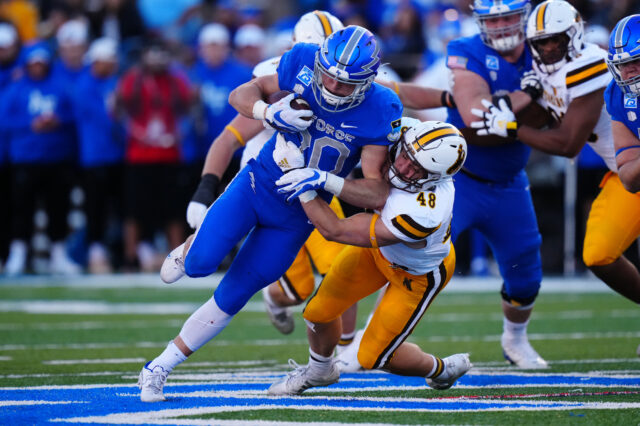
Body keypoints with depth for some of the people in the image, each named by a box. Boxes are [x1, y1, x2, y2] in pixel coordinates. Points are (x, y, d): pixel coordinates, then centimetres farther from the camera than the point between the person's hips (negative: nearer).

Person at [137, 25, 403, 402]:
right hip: (257, 183, 1)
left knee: (231, 298, 3)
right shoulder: (303, 63, -17)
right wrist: (270, 112, -26)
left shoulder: (378, 113, -22)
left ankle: (160, 368, 18)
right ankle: (191, 247, 21)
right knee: (200, 265, -17)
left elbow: (378, 194, -21)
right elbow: (241, 95, -4)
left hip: (296, 213, -1)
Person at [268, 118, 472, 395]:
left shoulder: (423, 214, -47)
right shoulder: (403, 130, -32)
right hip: (379, 247, 6)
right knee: (319, 311, 10)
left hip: (418, 275, -6)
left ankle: (441, 370, 35)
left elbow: (334, 230, -39)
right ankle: (319, 370, 43)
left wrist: (306, 188, -37)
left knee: (373, 357, 4)